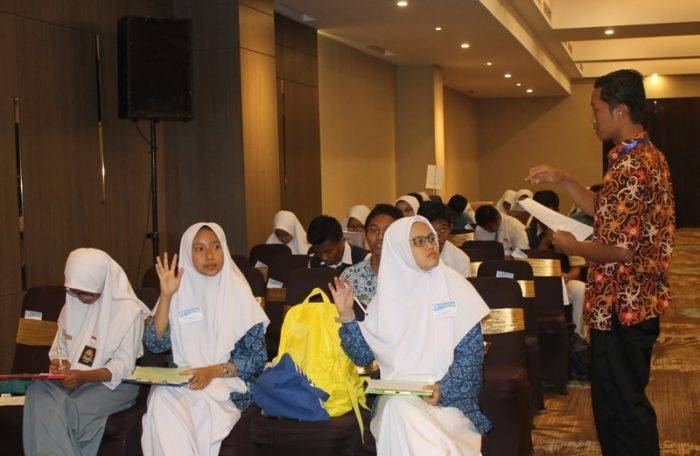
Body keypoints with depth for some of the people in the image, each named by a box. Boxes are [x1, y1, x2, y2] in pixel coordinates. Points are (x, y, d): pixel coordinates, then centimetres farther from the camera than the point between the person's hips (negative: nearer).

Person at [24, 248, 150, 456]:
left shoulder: (128, 310, -7)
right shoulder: (71, 305, 12)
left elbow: (124, 365, -10)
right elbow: (60, 347, 21)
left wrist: (85, 377, -24)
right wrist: (59, 362, -4)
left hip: (114, 383, -5)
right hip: (72, 377, 5)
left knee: (76, 406, -35)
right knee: (37, 390, -28)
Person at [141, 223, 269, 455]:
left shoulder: (238, 294, 1)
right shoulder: (179, 292, 8)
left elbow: (258, 357, 0)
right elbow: (155, 344, -1)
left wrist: (214, 371, -15)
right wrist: (166, 296, -10)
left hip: (227, 383, -2)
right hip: (180, 381, 2)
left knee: (203, 409, -34)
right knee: (160, 400, -30)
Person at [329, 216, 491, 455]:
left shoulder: (454, 286, 2)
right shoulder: (387, 294, 8)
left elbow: (471, 351, -2)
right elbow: (362, 355, 7)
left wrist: (444, 389, -17)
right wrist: (346, 315, -7)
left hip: (449, 397, -2)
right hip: (396, 396, 2)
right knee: (399, 410, -32)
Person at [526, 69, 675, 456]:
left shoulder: (632, 167, -22)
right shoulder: (647, 156, 11)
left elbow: (621, 249, -25)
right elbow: (607, 212, 19)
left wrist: (573, 248, -9)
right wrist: (562, 180, 11)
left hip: (621, 308, -10)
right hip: (638, 303, 10)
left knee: (620, 404, 1)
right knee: (624, 399, 20)